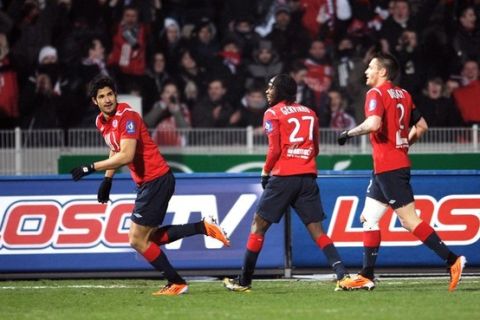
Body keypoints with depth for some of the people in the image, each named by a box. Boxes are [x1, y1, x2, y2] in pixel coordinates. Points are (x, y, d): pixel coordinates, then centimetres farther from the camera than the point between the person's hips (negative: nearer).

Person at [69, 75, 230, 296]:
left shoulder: (126, 116, -19)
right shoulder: (101, 122, 9)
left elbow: (126, 156, -29)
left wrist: (91, 168, -26)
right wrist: (107, 179, 21)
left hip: (157, 180, -10)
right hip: (146, 183, 10)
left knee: (138, 240, -6)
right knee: (150, 237, 14)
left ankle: (176, 283, 3)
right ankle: (203, 228, 16)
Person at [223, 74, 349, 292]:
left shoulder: (273, 113, -1)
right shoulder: (309, 113, 16)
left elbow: (274, 149, -8)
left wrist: (265, 172, 4)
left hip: (283, 176, -5)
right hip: (308, 176, 5)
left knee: (259, 225, 5)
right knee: (316, 229, 4)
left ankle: (244, 281, 6)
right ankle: (341, 272, -13)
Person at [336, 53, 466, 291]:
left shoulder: (376, 93, -11)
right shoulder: (403, 95, 14)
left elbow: (373, 124, -27)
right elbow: (421, 126, 18)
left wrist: (349, 133, -12)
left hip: (389, 168, -10)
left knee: (410, 221, -10)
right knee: (369, 218, 13)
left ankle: (452, 260, -15)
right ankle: (366, 276, 14)